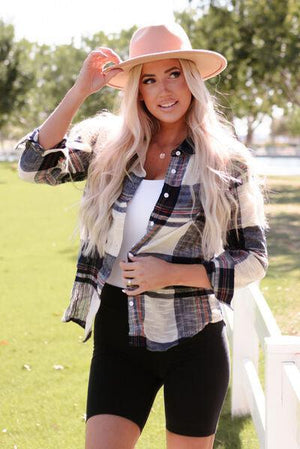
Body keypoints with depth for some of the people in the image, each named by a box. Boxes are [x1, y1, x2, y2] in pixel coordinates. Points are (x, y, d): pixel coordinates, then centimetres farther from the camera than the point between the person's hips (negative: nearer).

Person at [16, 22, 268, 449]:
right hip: (118, 337, 1)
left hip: (192, 340, -1)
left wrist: (172, 274, -13)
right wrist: (80, 90, -14)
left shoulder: (227, 164, -4)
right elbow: (35, 166, -12)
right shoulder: (108, 145, 2)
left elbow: (253, 260, -1)